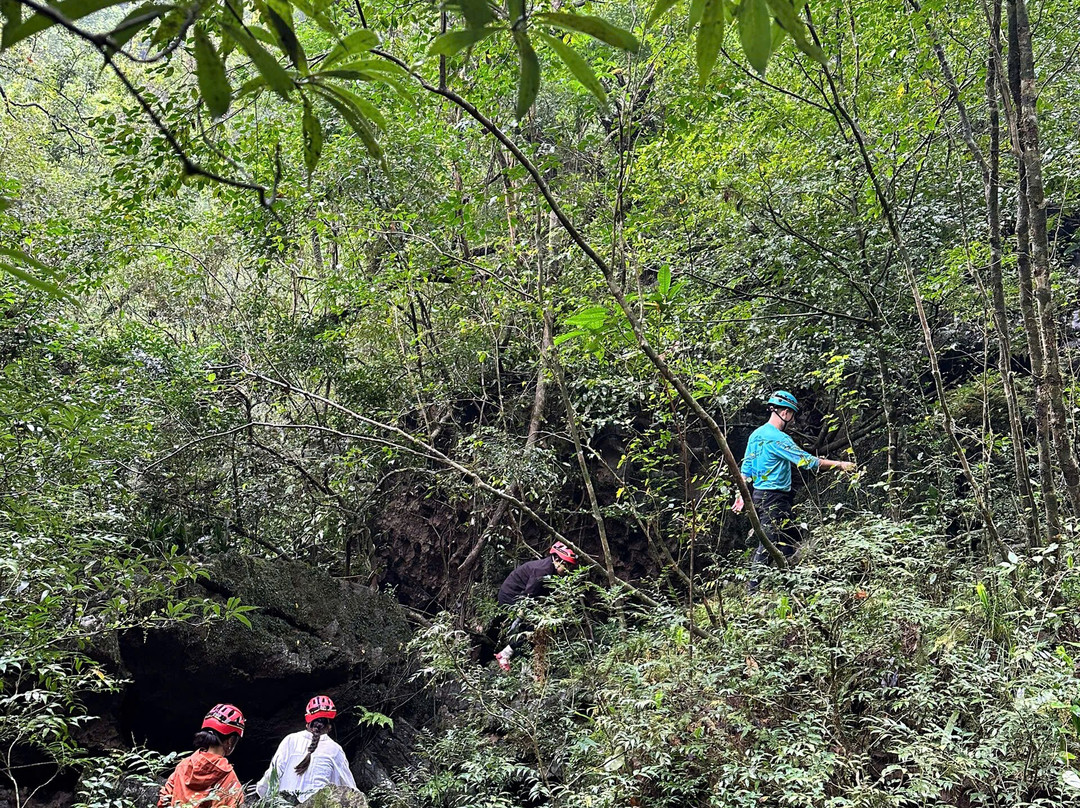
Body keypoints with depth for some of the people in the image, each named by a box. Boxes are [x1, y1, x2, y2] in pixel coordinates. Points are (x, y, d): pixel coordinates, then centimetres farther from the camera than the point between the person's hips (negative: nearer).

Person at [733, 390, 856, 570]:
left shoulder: (756, 435, 11)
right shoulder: (778, 438, -17)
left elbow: (746, 469, 15)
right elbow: (807, 461, -18)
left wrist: (741, 496, 19)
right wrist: (839, 464, -11)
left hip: (759, 495, 10)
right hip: (774, 499, -10)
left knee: (788, 541, 16)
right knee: (767, 545, -7)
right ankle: (755, 583, -5)